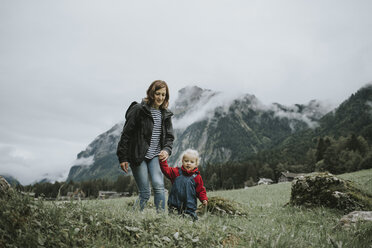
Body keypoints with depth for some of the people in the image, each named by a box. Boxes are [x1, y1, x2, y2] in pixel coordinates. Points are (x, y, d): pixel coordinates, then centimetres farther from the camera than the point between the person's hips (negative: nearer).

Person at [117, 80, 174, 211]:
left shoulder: (165, 114, 8)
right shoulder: (139, 110, -9)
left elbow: (169, 136, 13)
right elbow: (126, 134, -8)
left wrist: (167, 150, -9)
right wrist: (123, 158, -9)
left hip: (155, 156, 4)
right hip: (138, 156, -4)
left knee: (159, 186, -14)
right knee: (145, 192, -3)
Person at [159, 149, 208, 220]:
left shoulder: (197, 177, 3)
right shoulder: (176, 172, 6)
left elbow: (201, 190, 6)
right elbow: (166, 170, 3)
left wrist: (204, 199, -8)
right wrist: (162, 160, -9)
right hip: (175, 203, 1)